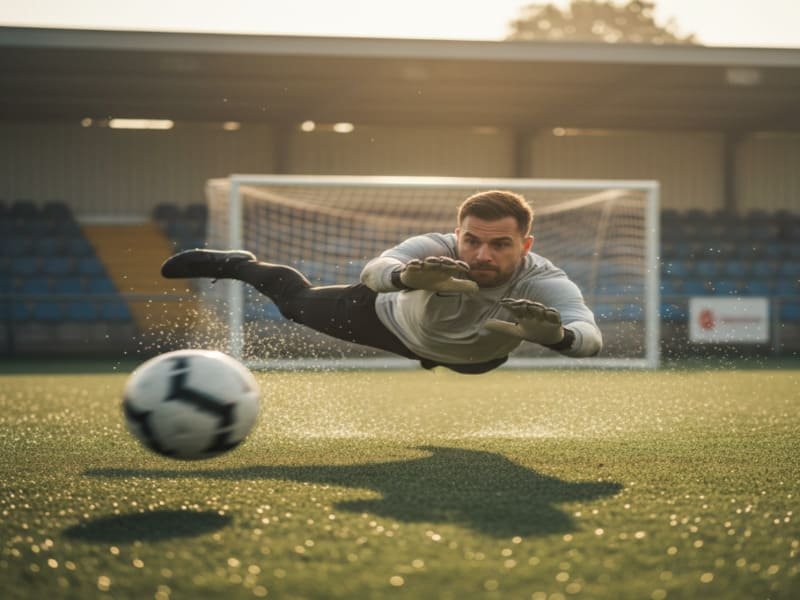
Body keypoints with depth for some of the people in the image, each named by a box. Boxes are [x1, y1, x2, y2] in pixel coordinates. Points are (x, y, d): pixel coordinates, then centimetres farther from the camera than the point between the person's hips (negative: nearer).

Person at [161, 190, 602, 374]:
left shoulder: (543, 283, -45)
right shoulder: (436, 251, -44)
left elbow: (590, 337, -62)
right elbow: (374, 270, -62)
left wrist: (556, 334, -86)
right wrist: (407, 276, -86)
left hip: (474, 358, 2)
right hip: (393, 317, -2)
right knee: (296, 300, 16)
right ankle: (236, 265, 45)